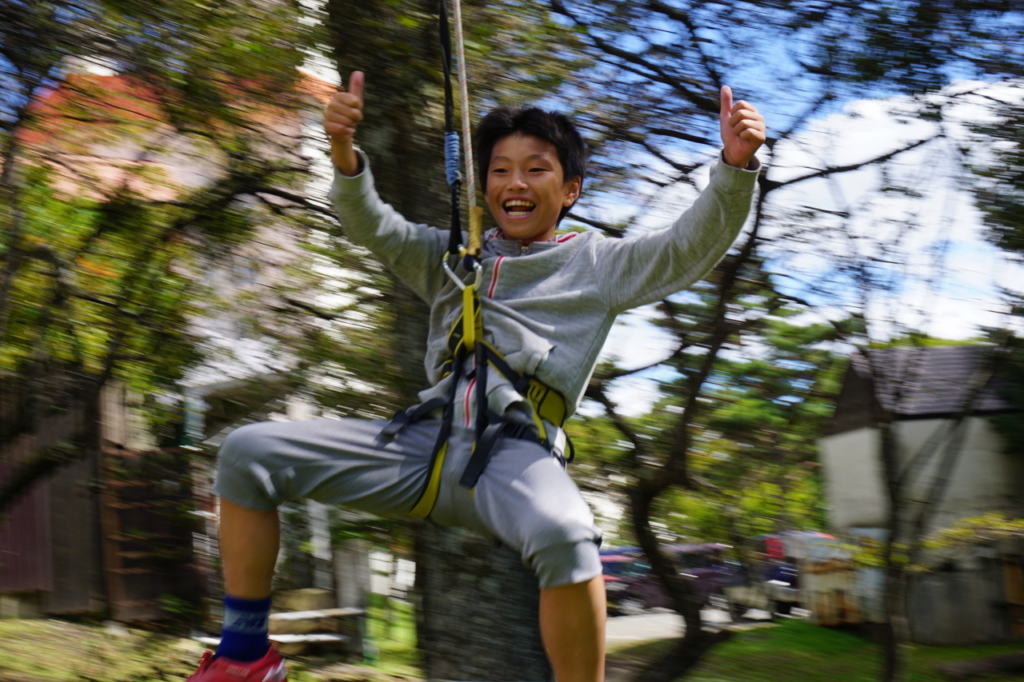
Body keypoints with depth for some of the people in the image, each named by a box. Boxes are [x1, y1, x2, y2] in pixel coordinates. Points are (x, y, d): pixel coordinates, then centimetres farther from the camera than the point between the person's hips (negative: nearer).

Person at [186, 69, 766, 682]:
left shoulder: (596, 263, 13)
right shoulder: (454, 257, 22)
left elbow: (689, 248, 1)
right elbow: (374, 228, 11)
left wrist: (735, 167, -16)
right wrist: (345, 154, -9)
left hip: (515, 450, -4)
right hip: (426, 438, 5)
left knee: (565, 534, -41)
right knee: (249, 453, -6)